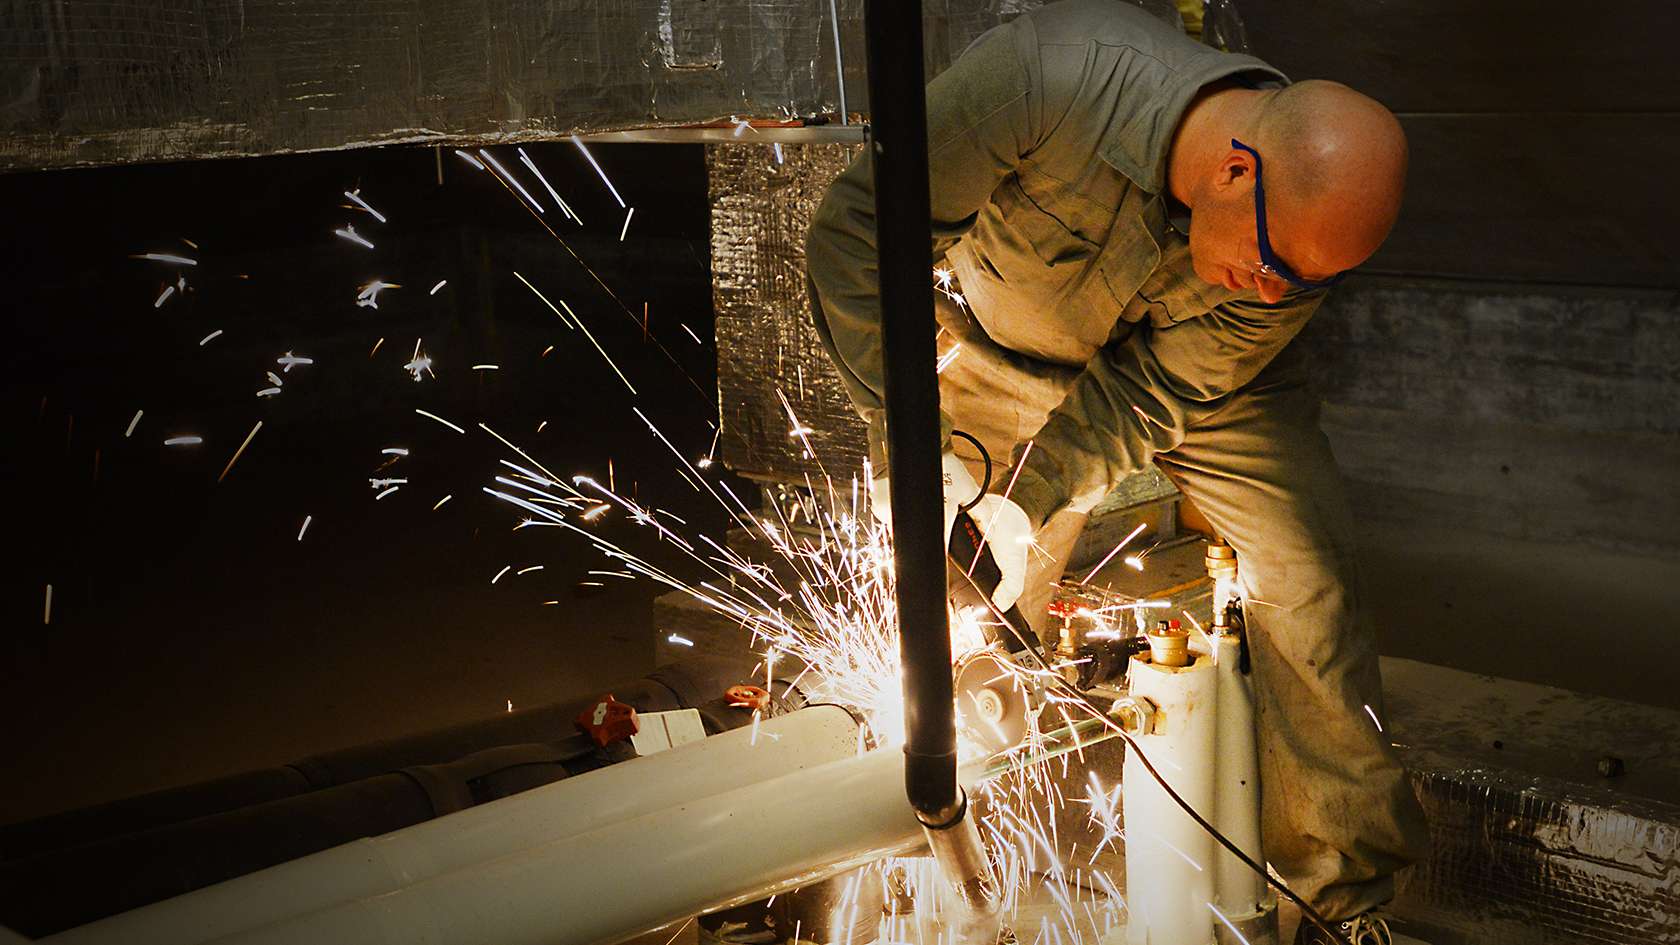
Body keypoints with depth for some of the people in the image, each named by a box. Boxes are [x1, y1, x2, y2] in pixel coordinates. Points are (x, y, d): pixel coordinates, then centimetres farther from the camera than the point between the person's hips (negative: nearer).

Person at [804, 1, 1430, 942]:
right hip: (1009, 358, -1)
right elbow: (858, 226, -29)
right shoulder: (1046, 76, -41)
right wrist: (904, 424, -34)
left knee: (1309, 586, -9)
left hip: (1204, 375, 2)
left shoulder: (1307, 237, -31)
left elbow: (1160, 390, -21)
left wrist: (1022, 502, -31)